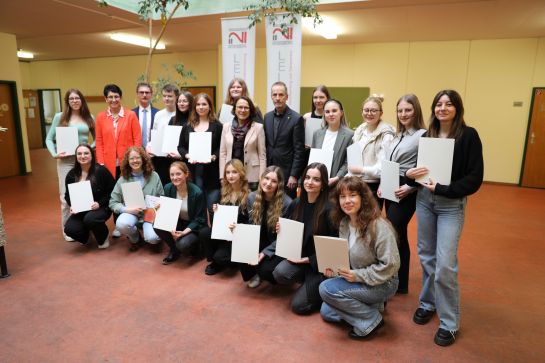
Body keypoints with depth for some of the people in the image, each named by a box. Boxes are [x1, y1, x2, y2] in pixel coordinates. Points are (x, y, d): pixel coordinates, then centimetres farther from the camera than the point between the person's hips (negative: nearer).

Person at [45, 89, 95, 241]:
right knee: (66, 195, 0)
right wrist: (54, 154, -9)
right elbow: (49, 139, 5)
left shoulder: (89, 118, 8)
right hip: (66, 160, -2)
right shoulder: (59, 117, 4)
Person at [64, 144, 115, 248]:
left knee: (89, 219, -36)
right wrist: (72, 205, -7)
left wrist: (100, 203, -20)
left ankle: (103, 238, -2)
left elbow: (112, 191, -8)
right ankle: (85, 235, 18)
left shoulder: (101, 171, -9)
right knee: (69, 229, -21)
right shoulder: (71, 174, 3)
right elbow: (68, 195, 14)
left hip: (101, 208, -4)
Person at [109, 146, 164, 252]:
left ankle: (155, 239, 15)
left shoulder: (154, 176, 2)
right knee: (121, 224, -34)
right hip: (131, 213, 2)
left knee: (152, 238, -28)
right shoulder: (123, 179, 3)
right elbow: (113, 203, 2)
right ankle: (135, 238, 4)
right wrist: (127, 209, -16)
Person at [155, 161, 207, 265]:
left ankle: (195, 245, 7)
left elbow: (200, 219, -16)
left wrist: (184, 232, -27)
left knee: (183, 244, -31)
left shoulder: (197, 192, -24)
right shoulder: (168, 188, -11)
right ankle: (174, 250, 3)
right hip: (177, 223, 5)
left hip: (194, 227, -5)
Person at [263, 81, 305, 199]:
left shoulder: (296, 118, -8)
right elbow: (265, 145, 12)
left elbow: (299, 150, -10)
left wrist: (294, 175, -14)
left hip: (287, 171, -5)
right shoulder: (267, 117, 9)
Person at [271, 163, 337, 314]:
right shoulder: (297, 203, 0)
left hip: (320, 262, -5)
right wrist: (282, 230, -12)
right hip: (300, 256, 6)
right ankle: (308, 280, 6)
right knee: (280, 273, -24)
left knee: (298, 305, -8)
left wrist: (307, 260, -17)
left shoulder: (329, 208, -20)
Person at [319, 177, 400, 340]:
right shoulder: (344, 223, -2)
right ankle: (370, 305, 16)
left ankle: (371, 320, -7)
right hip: (355, 280, 8)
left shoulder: (379, 226, -26)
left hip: (381, 283, -8)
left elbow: (390, 265, -24)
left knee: (327, 289, -23)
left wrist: (358, 276, -26)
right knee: (326, 313, 8)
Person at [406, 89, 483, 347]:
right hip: (424, 200, 4)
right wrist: (410, 174, -9)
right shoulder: (427, 135, 5)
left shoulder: (468, 135, -8)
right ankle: (427, 303, 33)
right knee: (426, 256, 13)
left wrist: (442, 189, -19)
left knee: (445, 264, -7)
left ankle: (450, 323, 11)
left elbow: (475, 178, -11)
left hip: (451, 205, -4)